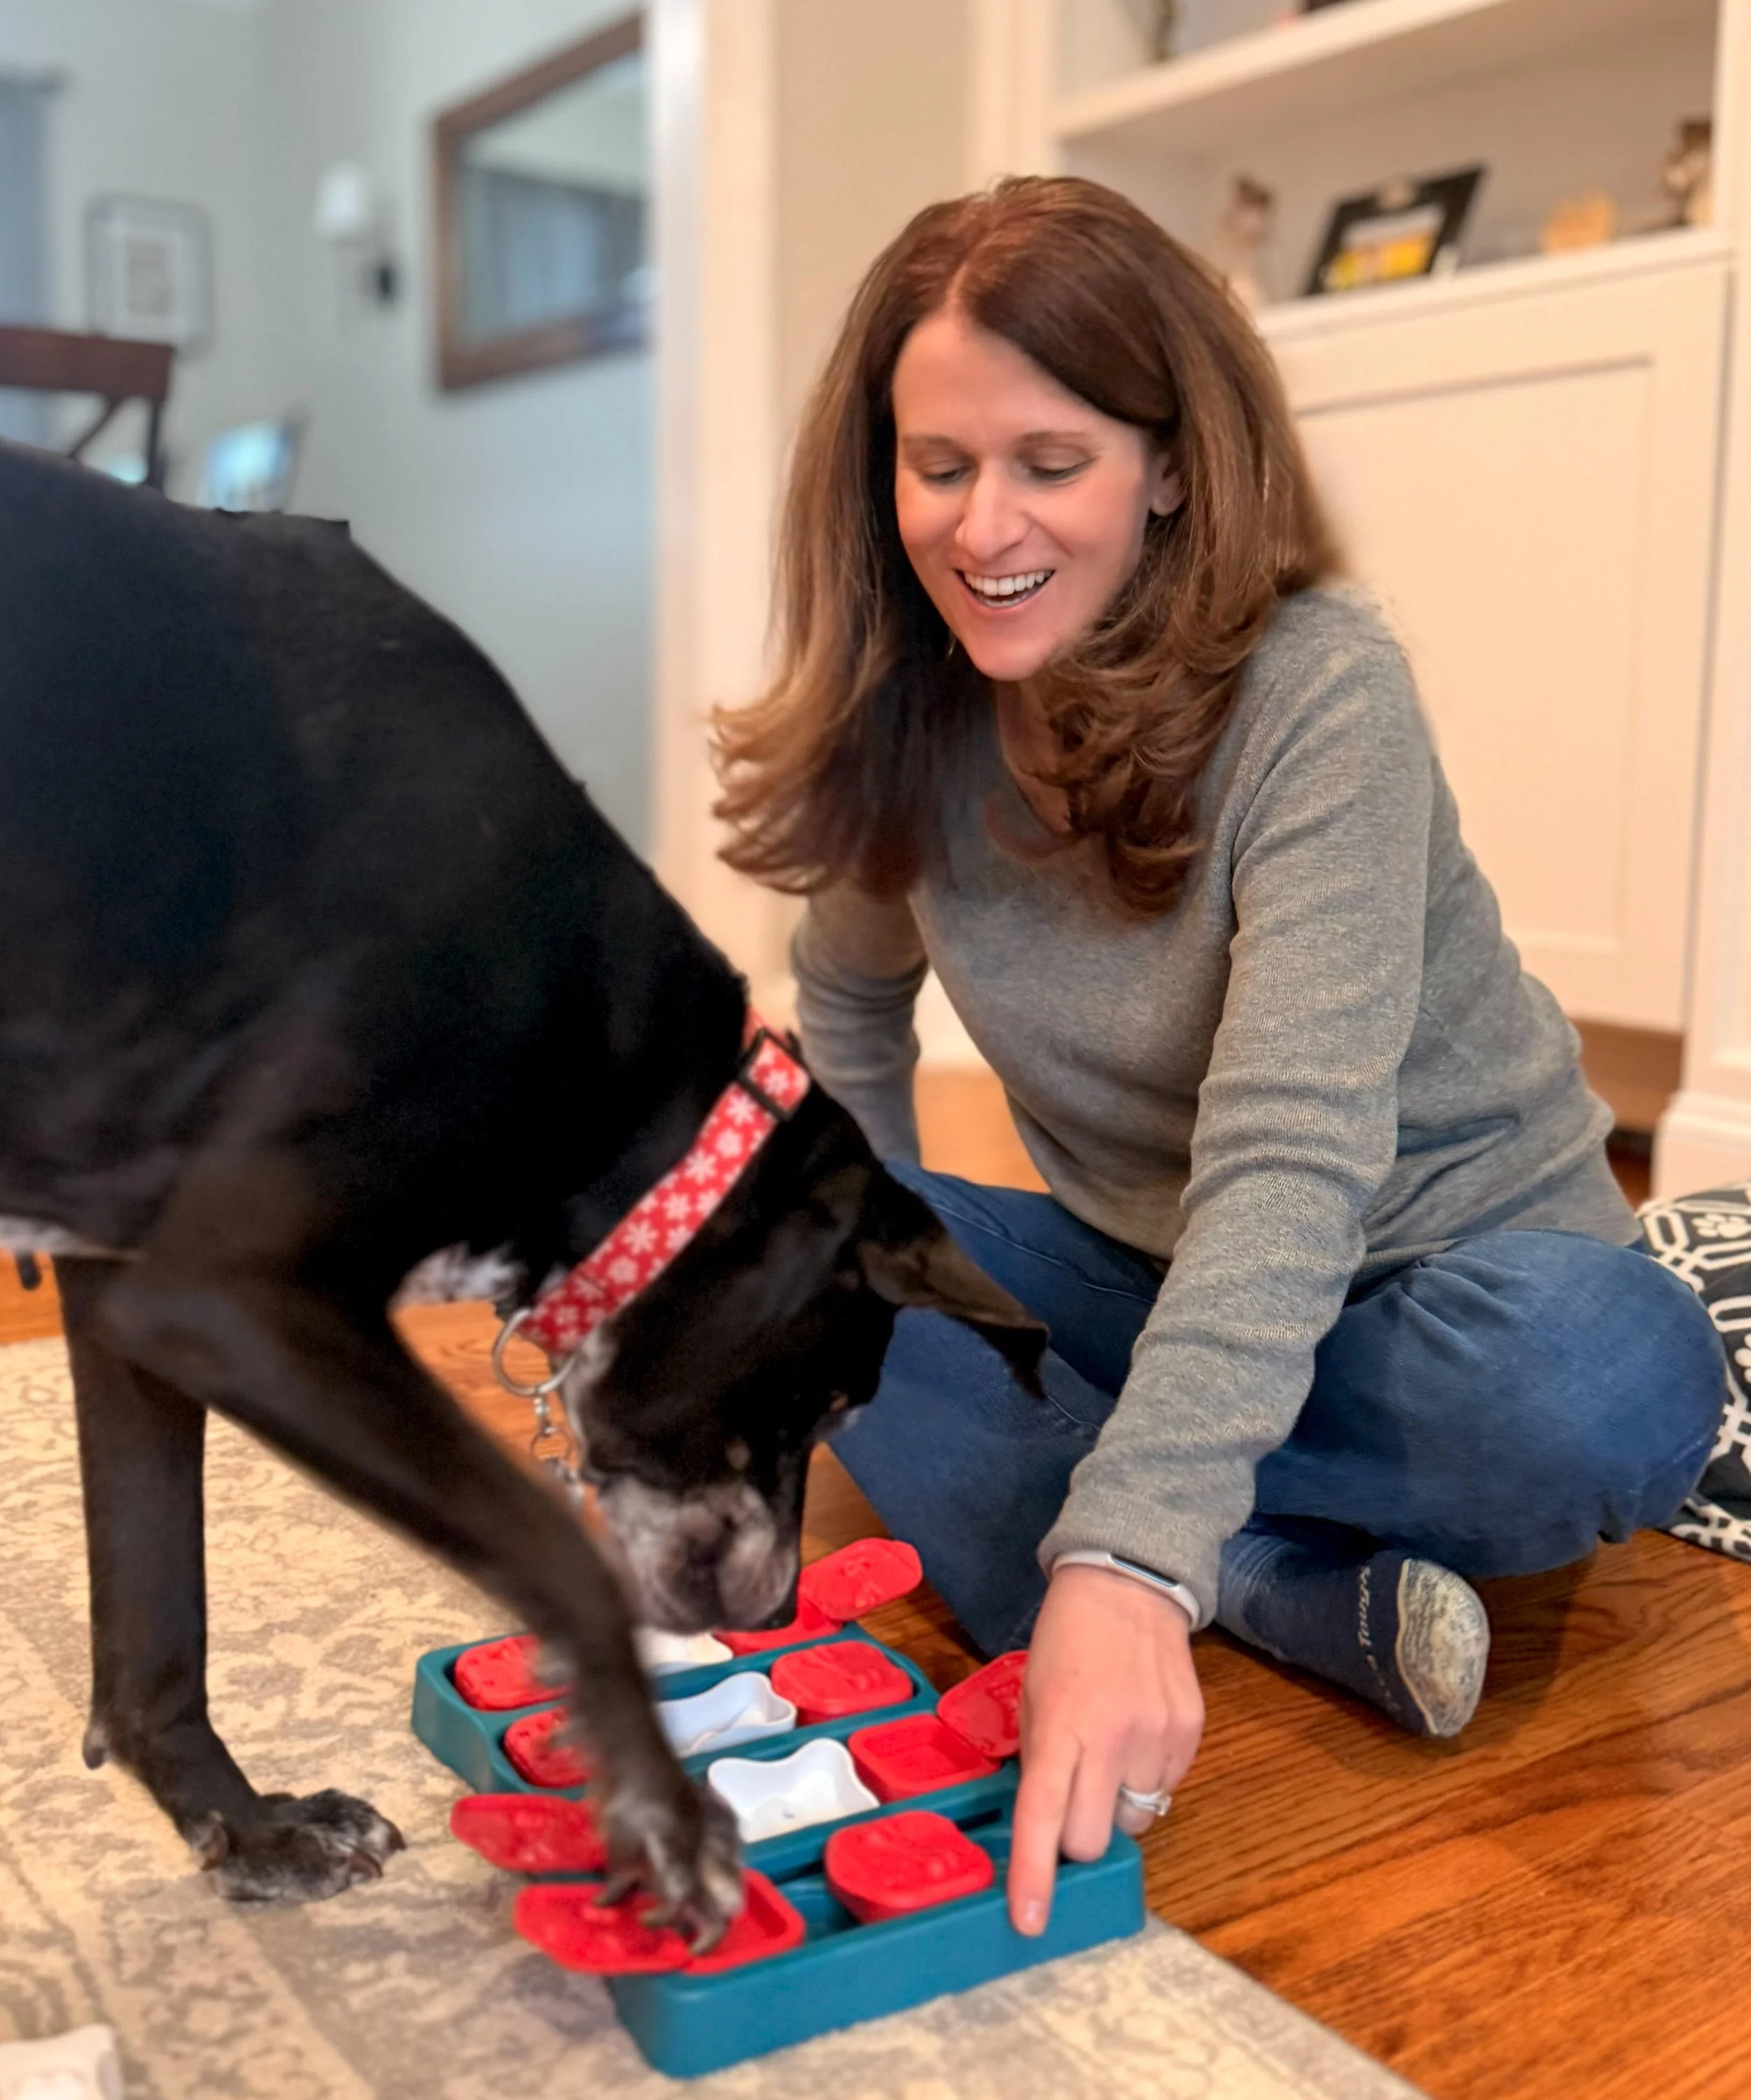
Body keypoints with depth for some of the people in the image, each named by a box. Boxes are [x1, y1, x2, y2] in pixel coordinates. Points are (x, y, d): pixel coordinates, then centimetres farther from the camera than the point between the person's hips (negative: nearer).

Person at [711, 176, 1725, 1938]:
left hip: (1410, 1278, -5)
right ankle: (1305, 1597, -23)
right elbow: (850, 1002, 11)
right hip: (1136, 1271, 6)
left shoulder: (1319, 691, -25)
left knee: (1613, 1386, -37)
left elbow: (1292, 1156, -35)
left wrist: (1126, 1565, -45)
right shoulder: (910, 714, -7)